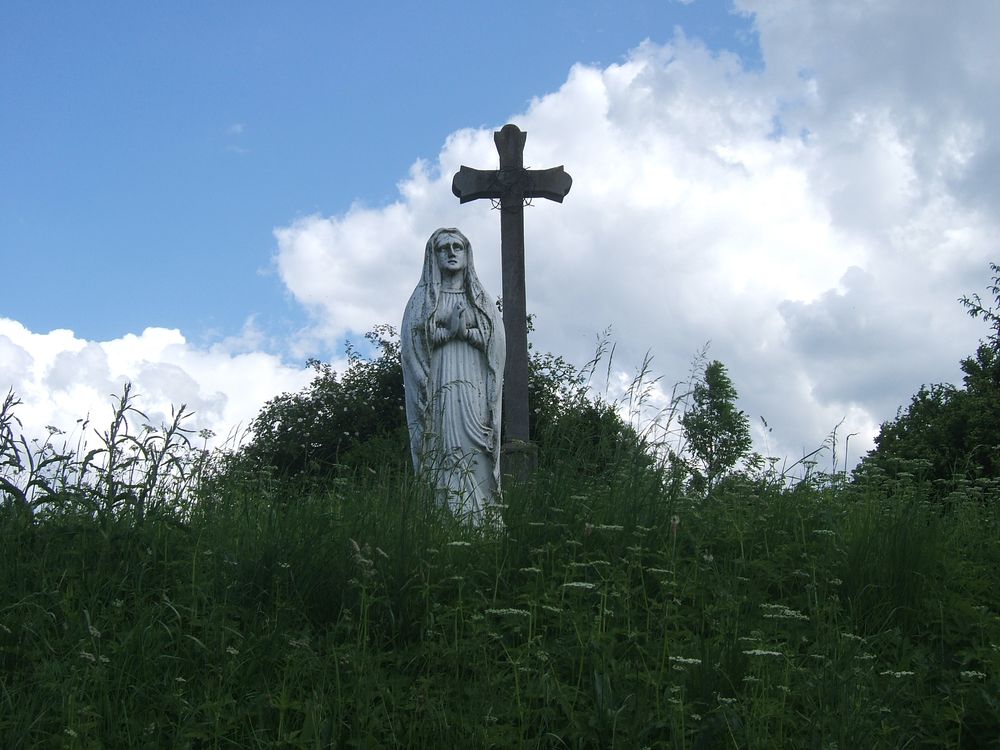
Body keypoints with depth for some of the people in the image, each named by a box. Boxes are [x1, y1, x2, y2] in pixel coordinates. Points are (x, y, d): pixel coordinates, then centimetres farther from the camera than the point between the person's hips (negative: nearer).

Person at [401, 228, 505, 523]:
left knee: (475, 458, -9)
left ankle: (478, 524, -12)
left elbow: (496, 343, 7)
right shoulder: (422, 298, 13)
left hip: (474, 391, 2)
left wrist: (466, 330, -7)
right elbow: (412, 342, 1)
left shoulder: (481, 299, 18)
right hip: (437, 387, -2)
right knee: (443, 457, -13)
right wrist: (449, 330, -8)